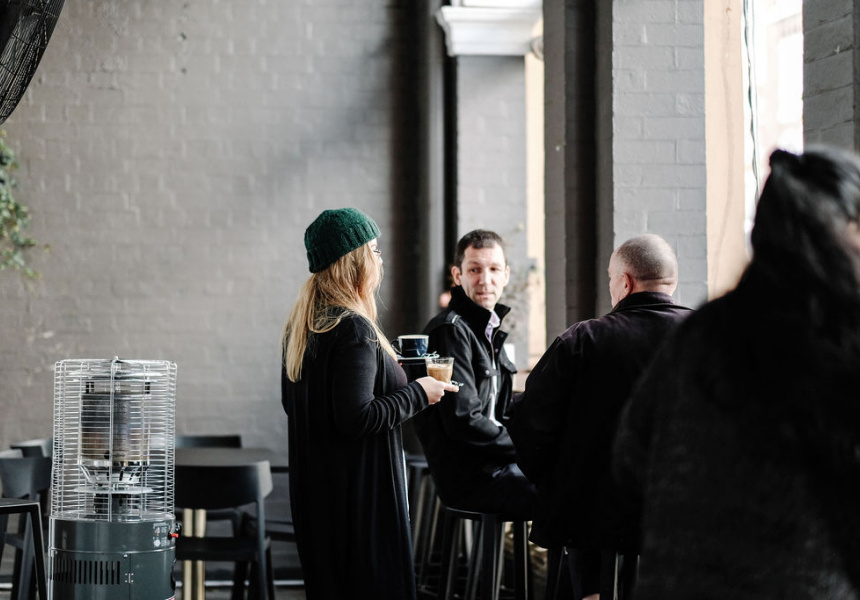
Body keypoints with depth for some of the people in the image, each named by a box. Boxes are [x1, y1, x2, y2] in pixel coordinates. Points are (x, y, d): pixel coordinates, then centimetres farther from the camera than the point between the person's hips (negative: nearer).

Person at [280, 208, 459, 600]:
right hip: (359, 491, -9)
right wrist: (418, 394, -10)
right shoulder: (354, 329, -19)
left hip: (314, 491, 9)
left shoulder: (301, 324, 9)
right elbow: (357, 417, -24)